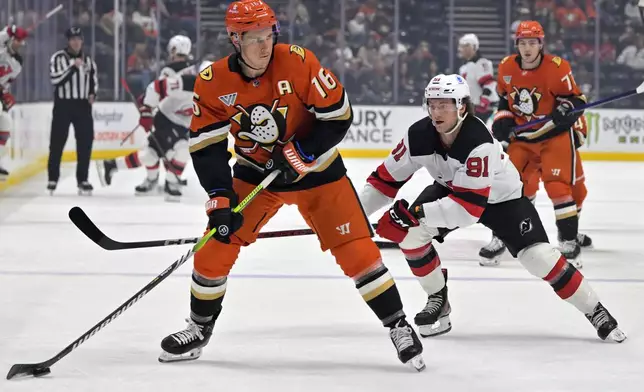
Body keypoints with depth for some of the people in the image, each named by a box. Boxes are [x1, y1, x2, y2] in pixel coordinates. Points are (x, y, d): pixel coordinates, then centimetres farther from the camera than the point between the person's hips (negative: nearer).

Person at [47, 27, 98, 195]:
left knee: (85, 142, 1)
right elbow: (55, 79, -18)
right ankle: (53, 179, 8)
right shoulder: (58, 58, -6)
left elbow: (94, 78, 20)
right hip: (63, 105, -4)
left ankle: (82, 179, 9)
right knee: (57, 143, -1)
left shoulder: (88, 59, 11)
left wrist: (93, 93, 2)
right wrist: (72, 66, -24)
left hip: (83, 105, 4)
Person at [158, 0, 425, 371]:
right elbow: (206, 148, -13)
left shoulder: (299, 63, -24)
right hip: (255, 172, 2)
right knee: (216, 245, -5)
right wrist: (220, 199, -22)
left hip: (315, 168, -2)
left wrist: (299, 156, -23)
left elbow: (338, 116, -17)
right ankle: (200, 327, 17)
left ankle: (399, 327, 4)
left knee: (356, 248, -10)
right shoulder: (213, 83, -16)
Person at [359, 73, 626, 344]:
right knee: (409, 232, -18)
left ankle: (595, 312, -1)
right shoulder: (418, 136, -23)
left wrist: (418, 213, -46)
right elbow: (386, 179, -11)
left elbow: (469, 207, -41)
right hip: (450, 190, 5)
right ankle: (438, 301, 2)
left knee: (538, 256, -17)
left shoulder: (479, 143, -39)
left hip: (500, 197, -5)